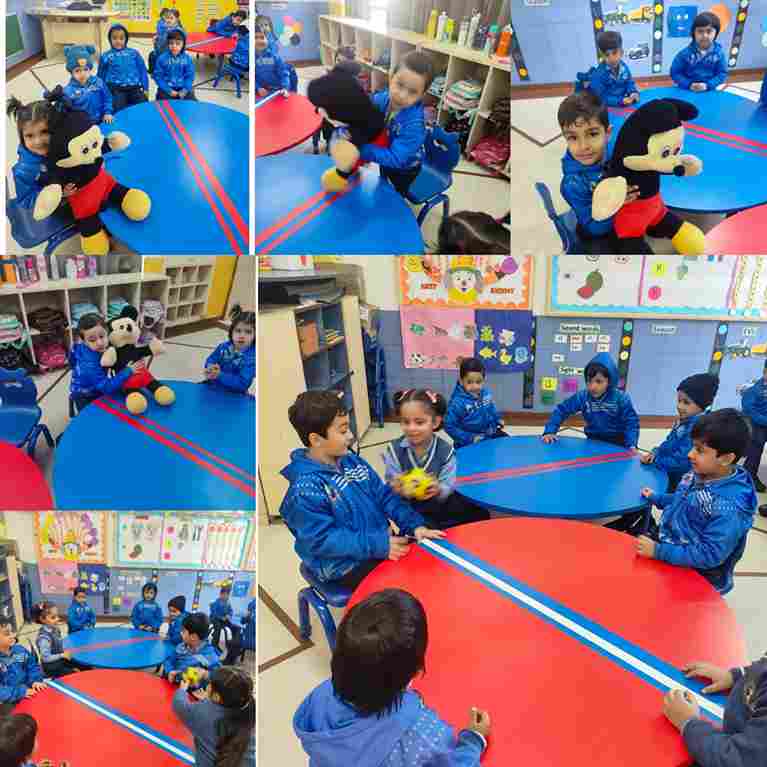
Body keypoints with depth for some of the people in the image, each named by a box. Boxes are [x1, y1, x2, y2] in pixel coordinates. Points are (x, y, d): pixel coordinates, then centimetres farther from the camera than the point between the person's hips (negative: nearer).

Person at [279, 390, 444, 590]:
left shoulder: (352, 462, 3)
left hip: (383, 543, 7)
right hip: (346, 567, -7)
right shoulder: (305, 490, -21)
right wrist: (378, 546, -24)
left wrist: (414, 525, -7)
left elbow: (385, 496, 6)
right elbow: (322, 540, -22)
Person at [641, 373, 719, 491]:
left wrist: (656, 460, -20)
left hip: (681, 485, -9)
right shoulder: (683, 421, 7)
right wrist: (655, 453, 1)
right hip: (668, 477, 9)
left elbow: (684, 461, -31)